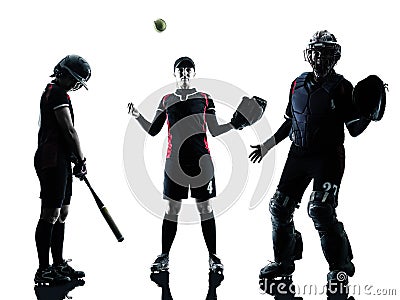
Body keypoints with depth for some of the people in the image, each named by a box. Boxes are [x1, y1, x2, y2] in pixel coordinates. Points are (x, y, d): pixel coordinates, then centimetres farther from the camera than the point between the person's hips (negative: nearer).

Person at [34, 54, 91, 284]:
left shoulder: (54, 92, 22)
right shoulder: (57, 93, -11)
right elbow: (69, 131, -15)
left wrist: (74, 159, 12)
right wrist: (81, 160, -6)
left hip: (60, 162, 11)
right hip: (53, 162, -11)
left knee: (62, 212, 13)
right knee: (51, 214, -7)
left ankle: (59, 265, 21)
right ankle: (44, 270, -2)